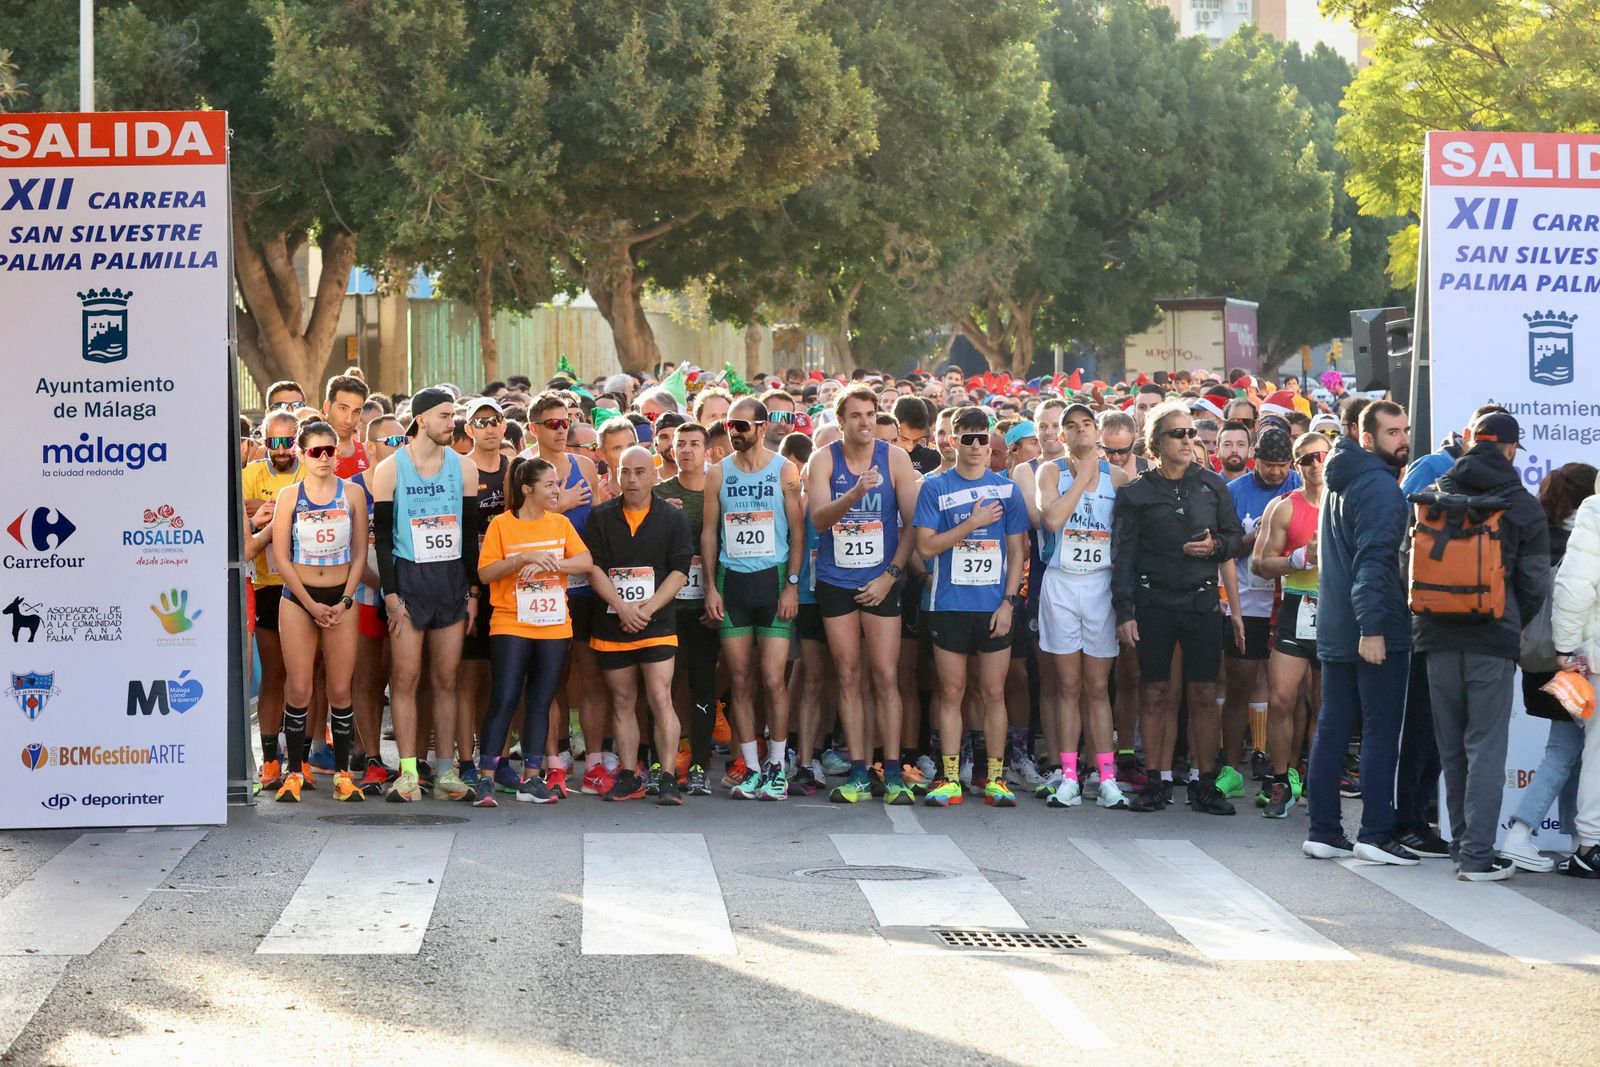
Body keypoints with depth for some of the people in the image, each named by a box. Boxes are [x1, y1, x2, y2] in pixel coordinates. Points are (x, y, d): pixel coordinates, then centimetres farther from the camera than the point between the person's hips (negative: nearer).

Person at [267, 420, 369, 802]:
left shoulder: (352, 494, 3)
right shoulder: (289, 496, 1)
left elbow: (360, 553, 4)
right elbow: (281, 557, -2)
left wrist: (345, 602, -6)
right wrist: (312, 605, -8)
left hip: (341, 599, 1)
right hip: (298, 598, -1)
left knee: (340, 690, 0)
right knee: (298, 689, -3)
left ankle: (342, 772, 7)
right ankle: (294, 772, 6)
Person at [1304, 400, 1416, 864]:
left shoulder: (1340, 482, 17)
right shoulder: (1381, 486, -13)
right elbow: (1375, 559, -21)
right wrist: (1372, 626, -25)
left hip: (1335, 630, 9)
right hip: (1376, 630, -9)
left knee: (1332, 728, 9)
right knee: (1381, 730, -4)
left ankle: (1323, 831, 11)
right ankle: (1375, 834, -4)